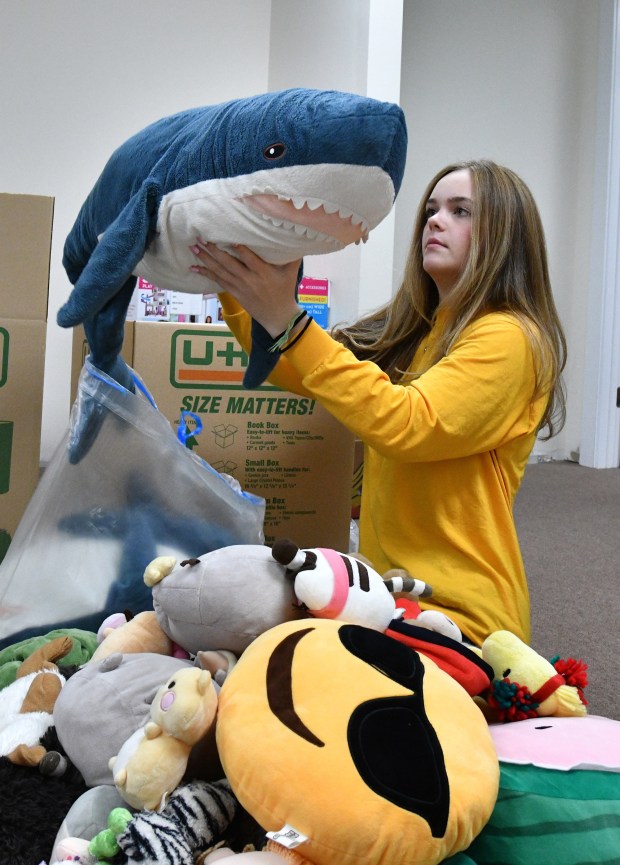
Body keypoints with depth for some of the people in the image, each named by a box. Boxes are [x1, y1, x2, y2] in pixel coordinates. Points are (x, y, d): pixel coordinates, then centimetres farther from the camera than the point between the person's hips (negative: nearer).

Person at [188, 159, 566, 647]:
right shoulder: (409, 331, 13)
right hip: (388, 583, 7)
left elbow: (407, 425, -26)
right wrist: (233, 290, -2)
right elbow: (294, 368, 11)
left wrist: (288, 322, -28)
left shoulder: (509, 336, -11)